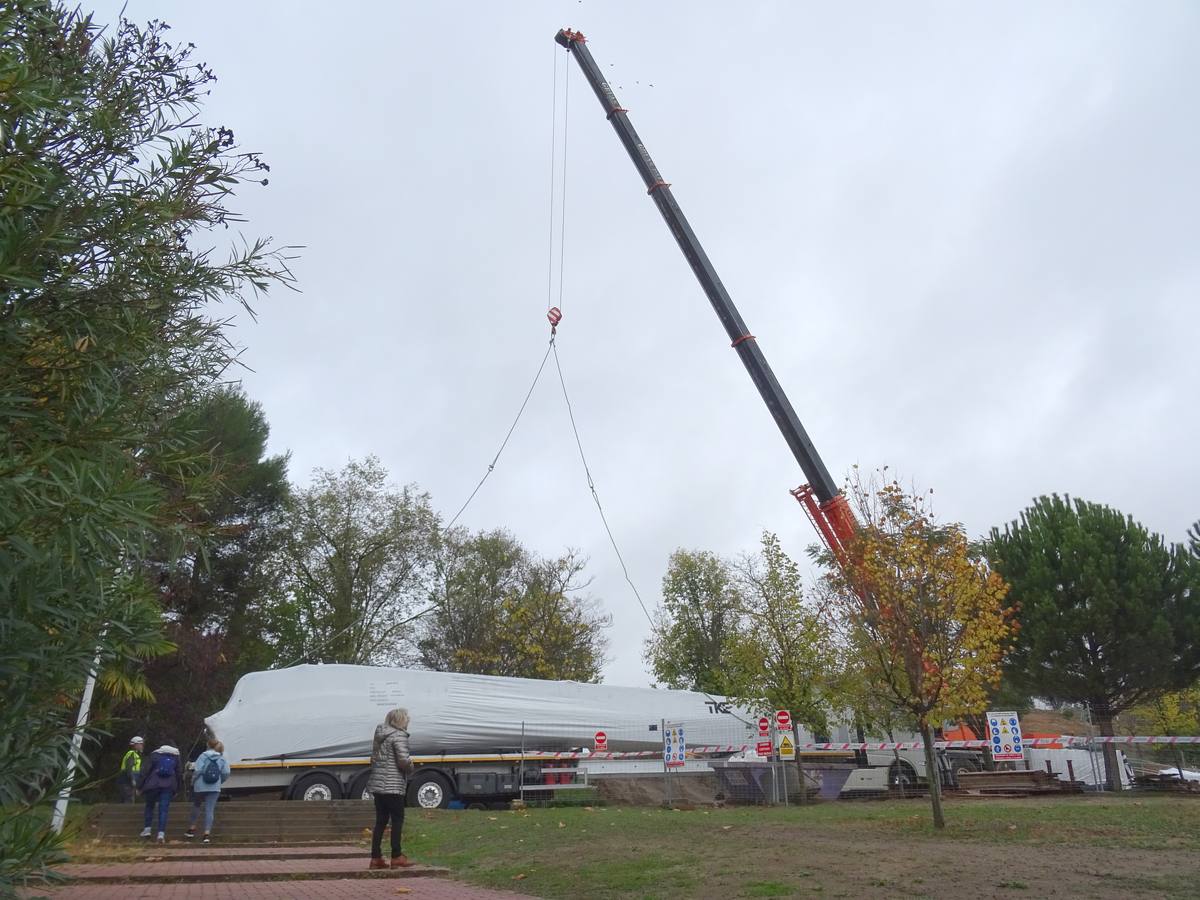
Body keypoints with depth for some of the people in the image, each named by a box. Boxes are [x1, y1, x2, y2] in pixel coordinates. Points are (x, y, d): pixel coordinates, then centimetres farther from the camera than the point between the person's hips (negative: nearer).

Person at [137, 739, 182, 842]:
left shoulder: (155, 755, 5)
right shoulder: (176, 757, 12)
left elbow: (146, 771, 1)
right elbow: (179, 773, 14)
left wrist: (140, 786, 5)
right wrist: (178, 788, 22)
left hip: (153, 785, -1)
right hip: (169, 786, 1)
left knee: (149, 806, 19)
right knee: (163, 809, 0)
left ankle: (147, 829, 18)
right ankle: (161, 833, -8)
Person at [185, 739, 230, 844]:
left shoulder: (203, 756, -4)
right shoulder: (222, 759, 4)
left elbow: (197, 771, -15)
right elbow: (226, 773, -4)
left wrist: (193, 781, 3)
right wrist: (219, 782, 13)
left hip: (200, 787, -1)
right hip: (214, 788, 1)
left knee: (196, 806, 22)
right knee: (209, 810, 1)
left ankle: (192, 829, 31)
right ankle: (207, 834, -7)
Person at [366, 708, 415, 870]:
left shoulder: (379, 736, 15)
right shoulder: (399, 736, -12)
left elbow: (374, 758, 19)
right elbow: (403, 760, -21)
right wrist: (410, 769, -1)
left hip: (377, 784, 8)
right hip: (393, 785, -8)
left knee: (381, 820, 12)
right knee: (397, 819, 1)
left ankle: (376, 858, 14)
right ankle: (396, 857, 3)